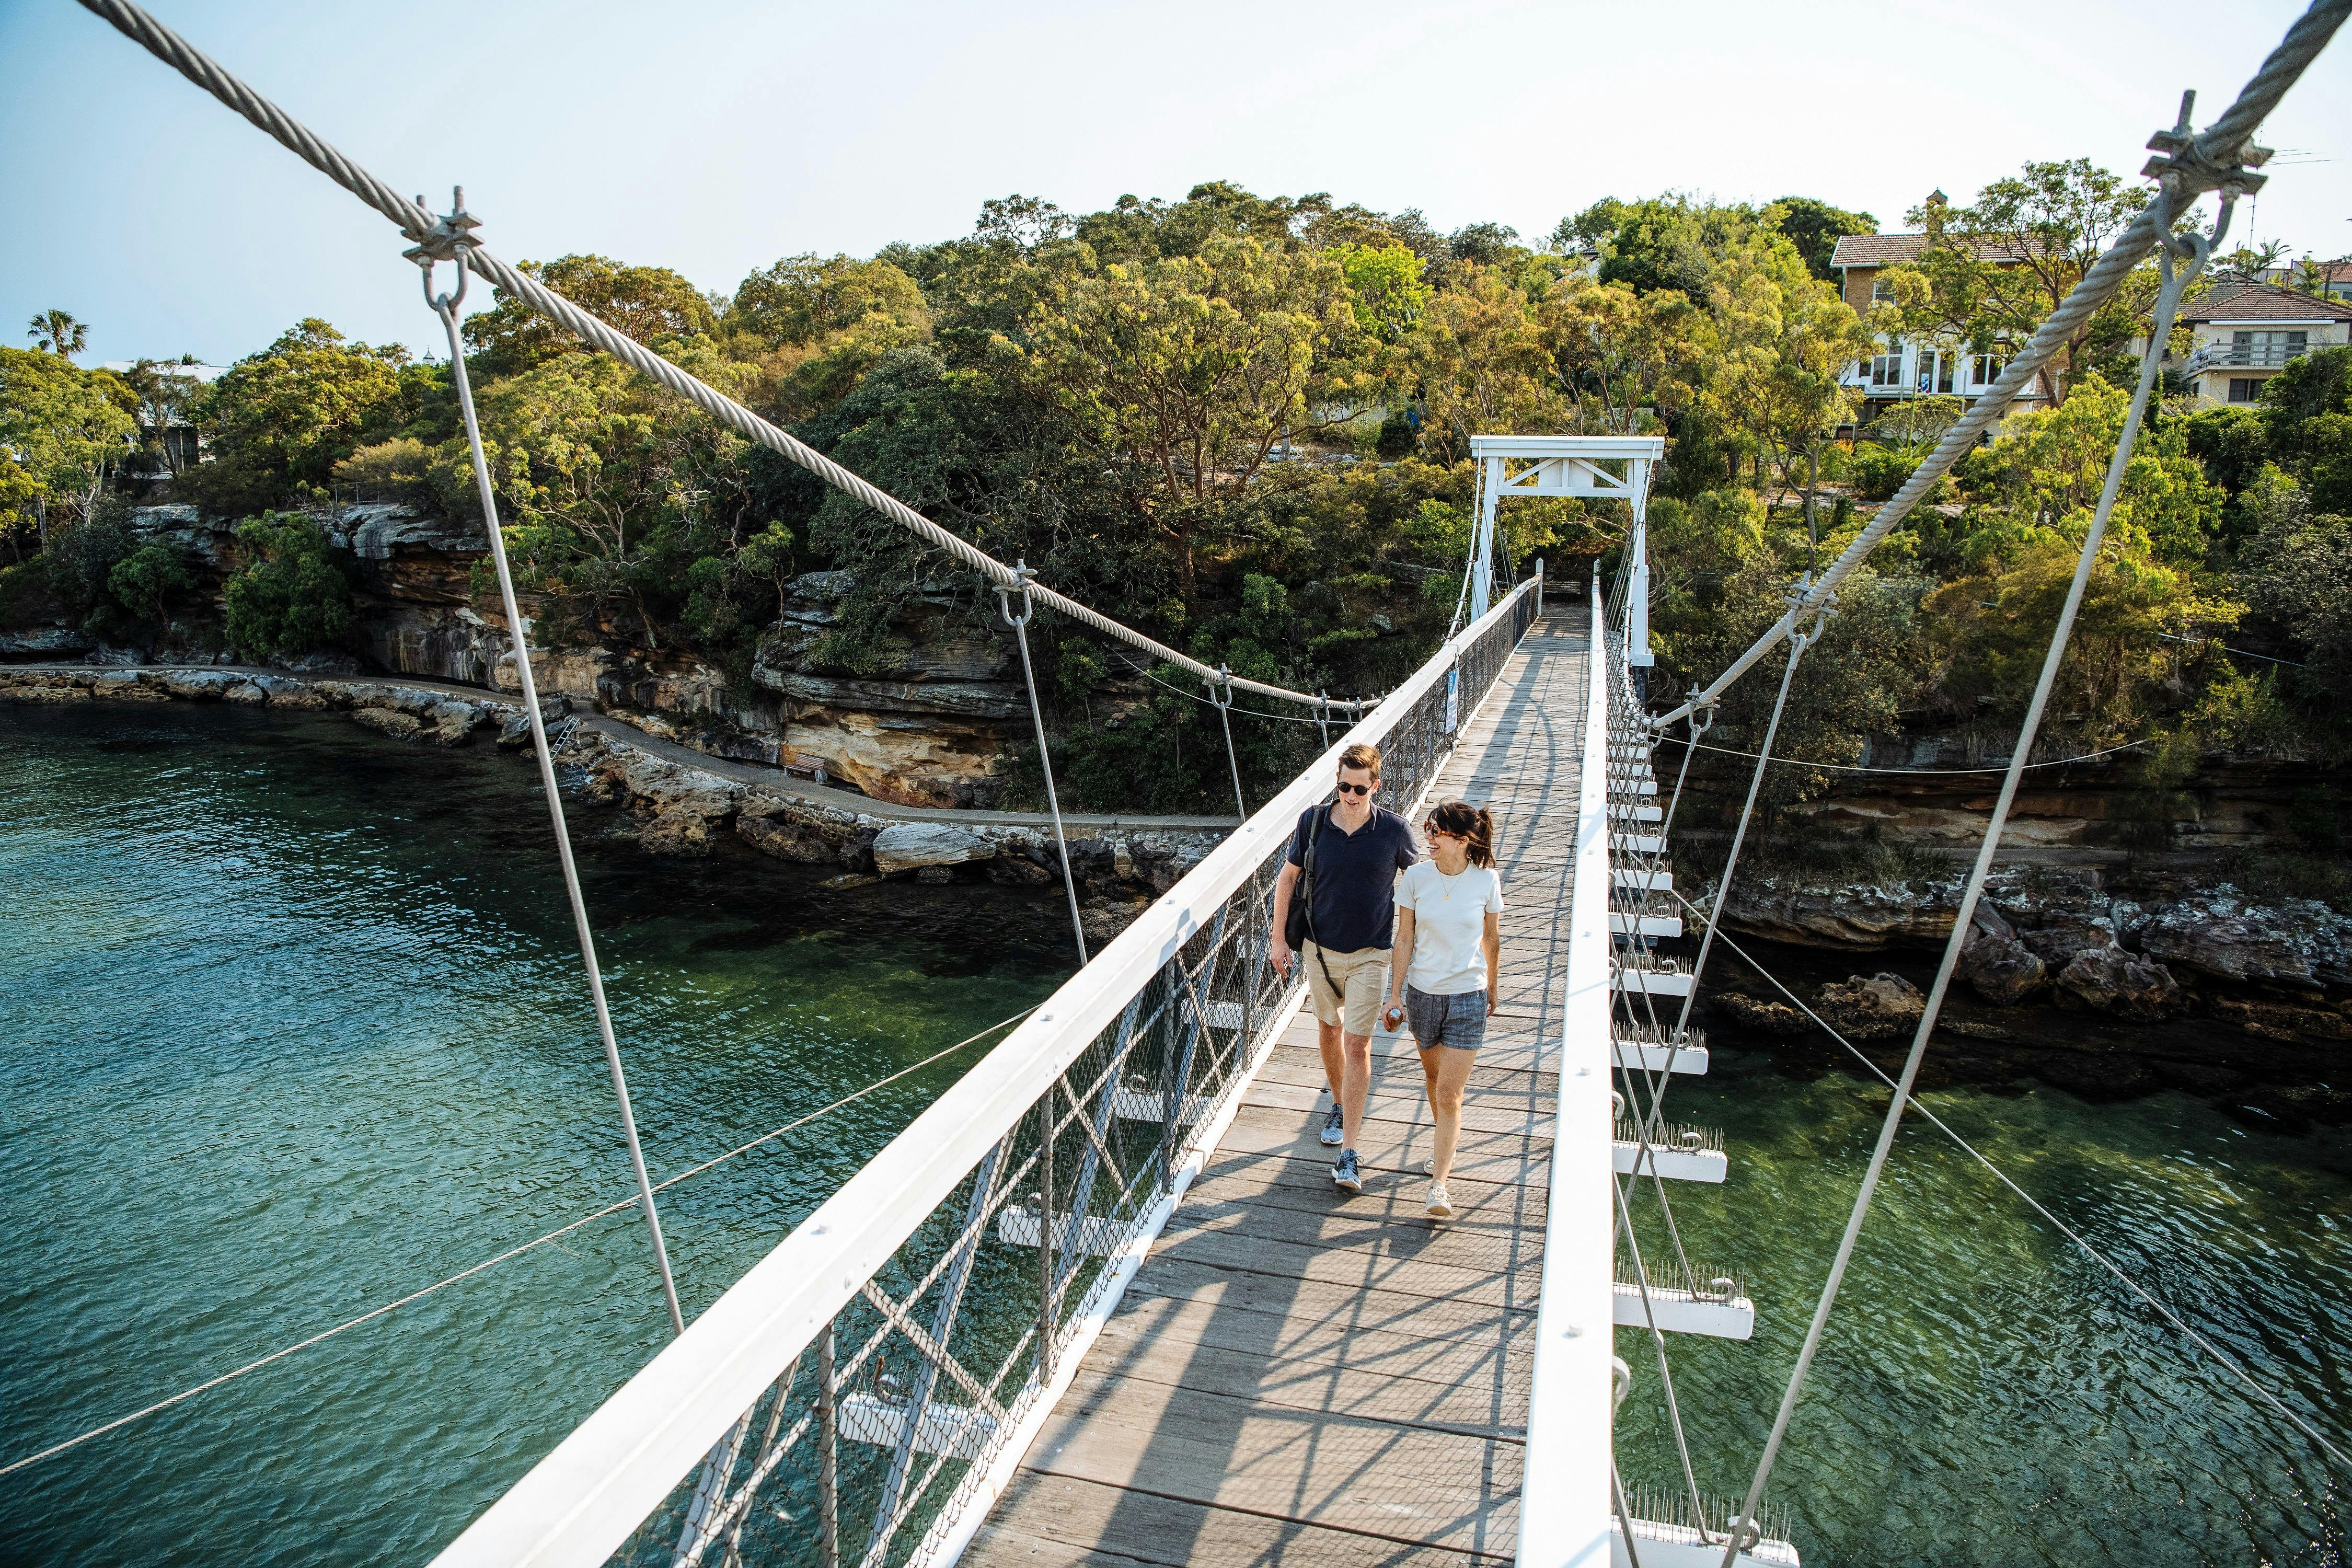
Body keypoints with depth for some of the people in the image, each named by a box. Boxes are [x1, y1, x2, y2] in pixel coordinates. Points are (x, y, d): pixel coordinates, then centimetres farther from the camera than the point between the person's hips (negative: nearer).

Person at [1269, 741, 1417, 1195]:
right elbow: (1287, 877, 2)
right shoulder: (1313, 821, -9)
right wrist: (1279, 939, 0)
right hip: (1321, 948, 3)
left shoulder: (1393, 829, -12)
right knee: (1328, 1030, 18)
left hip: (1370, 953, -2)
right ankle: (1341, 1107, 43)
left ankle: (1348, 1155, -3)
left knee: (1357, 1043, -7)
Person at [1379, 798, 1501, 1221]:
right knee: (1434, 1076, 21)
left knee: (1449, 1094, -5)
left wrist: (1492, 988, 15)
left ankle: (1439, 1183, 2)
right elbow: (1405, 939, -2)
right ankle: (1448, 1137, 48)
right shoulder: (1416, 878, -8)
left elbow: (1491, 939, 5)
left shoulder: (1487, 881, -10)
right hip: (1422, 994, 2)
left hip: (1467, 999, -2)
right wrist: (1395, 995, -2)